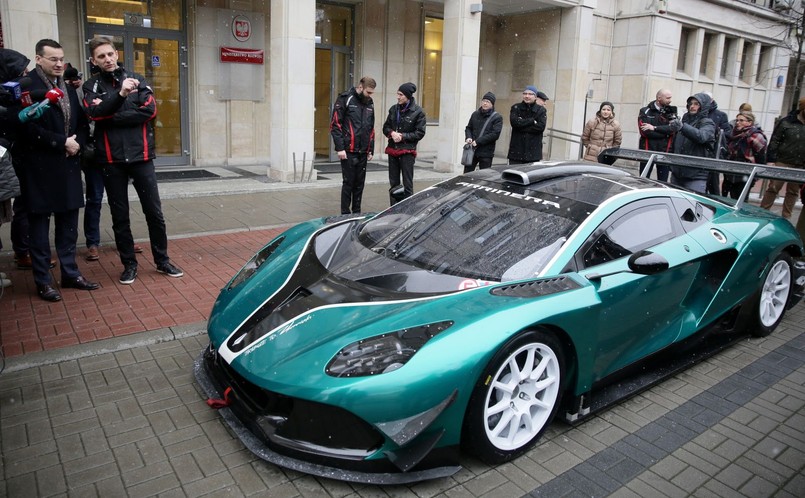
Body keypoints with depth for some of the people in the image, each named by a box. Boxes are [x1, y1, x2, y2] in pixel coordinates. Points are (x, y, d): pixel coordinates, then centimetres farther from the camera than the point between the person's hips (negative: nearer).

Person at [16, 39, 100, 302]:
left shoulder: (69, 89, 13)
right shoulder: (27, 87, -9)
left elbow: (82, 122, 13)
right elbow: (28, 127, -18)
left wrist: (77, 142, -5)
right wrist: (62, 142, -16)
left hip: (68, 165, 6)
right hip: (39, 167, -6)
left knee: (68, 223, 12)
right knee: (39, 225, 4)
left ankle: (70, 273, 23)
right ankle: (43, 281, 13)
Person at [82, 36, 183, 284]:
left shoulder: (136, 79, 7)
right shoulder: (92, 85, 5)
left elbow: (149, 110, -7)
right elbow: (94, 113, -14)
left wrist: (112, 117, -10)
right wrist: (120, 94, -29)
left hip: (140, 155, 0)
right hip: (111, 159, 0)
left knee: (154, 211, 4)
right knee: (120, 215, 7)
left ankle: (162, 260, 18)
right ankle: (129, 264, 19)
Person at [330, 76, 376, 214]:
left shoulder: (369, 103, 15)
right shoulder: (345, 99, -5)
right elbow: (335, 125, -9)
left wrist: (371, 150, 14)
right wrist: (340, 148, -14)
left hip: (363, 152, 6)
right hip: (349, 151, -6)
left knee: (360, 184, 9)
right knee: (348, 183, -1)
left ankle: (357, 213, 19)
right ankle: (345, 214, 8)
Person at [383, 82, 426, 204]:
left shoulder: (418, 112, -7)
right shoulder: (394, 109, 8)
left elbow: (420, 133, -7)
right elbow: (385, 127, 14)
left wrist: (403, 136, -14)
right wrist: (392, 133, -8)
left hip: (407, 151, -5)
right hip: (392, 150, 5)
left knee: (407, 184, -2)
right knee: (393, 183, 11)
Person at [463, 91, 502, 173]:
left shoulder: (497, 117, -3)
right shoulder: (475, 114, 11)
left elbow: (495, 134, -13)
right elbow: (468, 128, 19)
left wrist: (478, 141, -17)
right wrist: (468, 137, -4)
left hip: (486, 154, -4)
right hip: (472, 151, 4)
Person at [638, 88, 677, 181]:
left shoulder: (671, 112, 7)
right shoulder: (645, 111, 1)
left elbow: (672, 128, -10)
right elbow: (645, 132, -12)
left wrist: (654, 128, -17)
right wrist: (665, 133, -9)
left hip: (665, 151, 2)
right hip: (647, 150, -1)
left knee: (663, 181, 3)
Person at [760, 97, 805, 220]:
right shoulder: (786, 122, -5)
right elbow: (774, 142, -6)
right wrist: (771, 160, -12)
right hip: (782, 163, -4)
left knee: (793, 192, 10)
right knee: (773, 188, 1)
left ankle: (786, 217, 18)